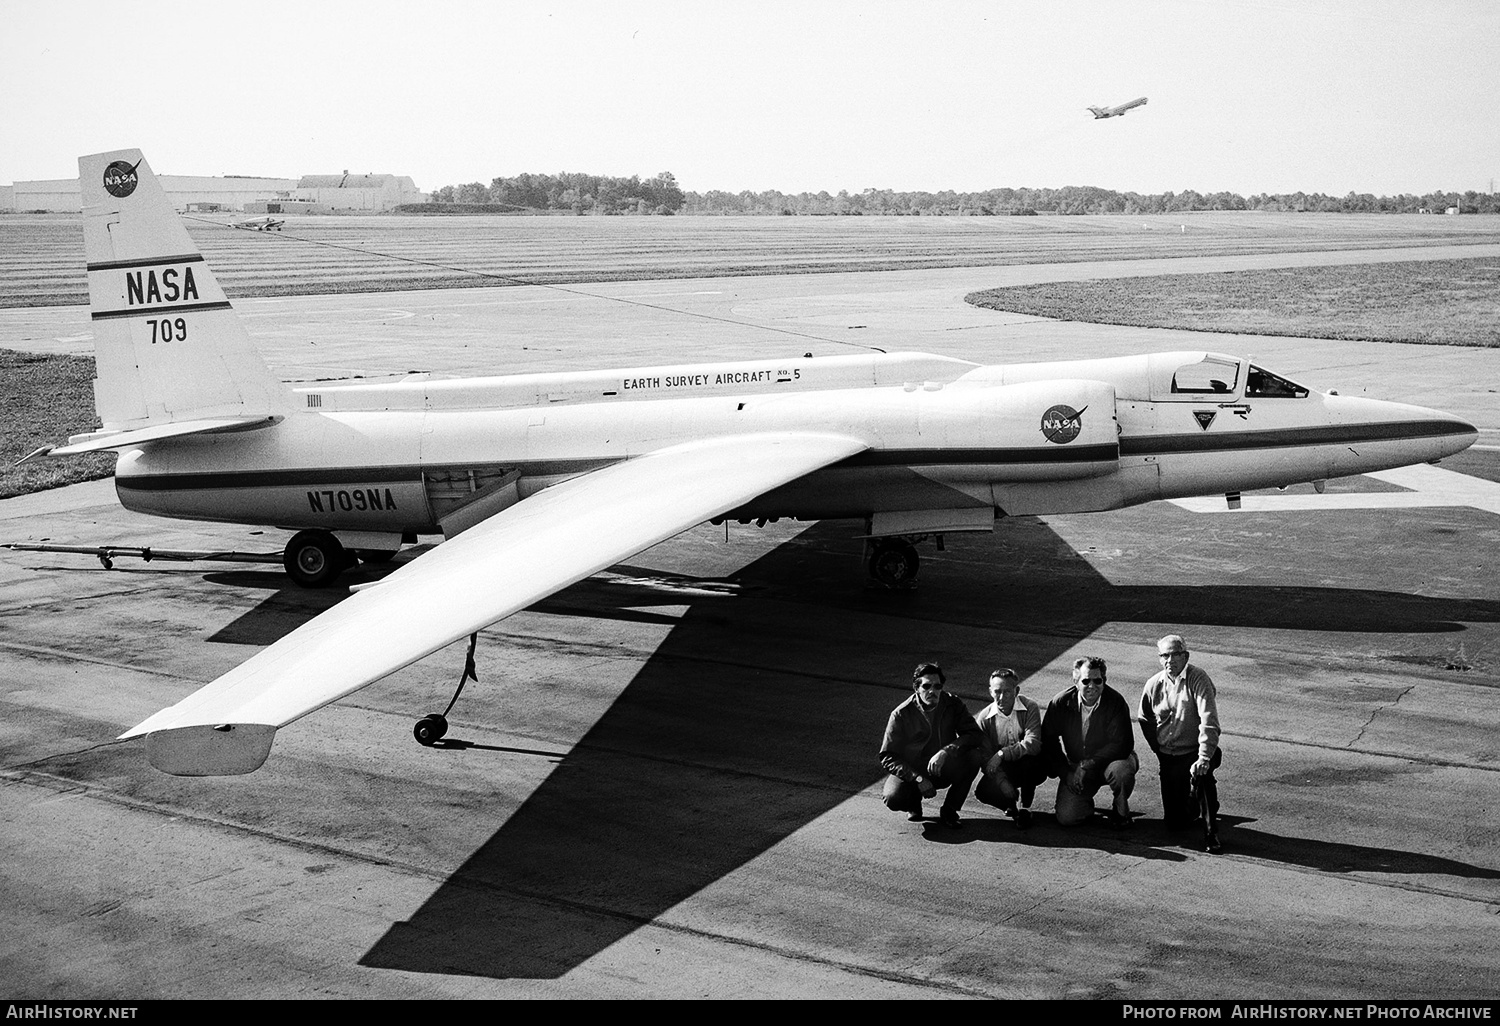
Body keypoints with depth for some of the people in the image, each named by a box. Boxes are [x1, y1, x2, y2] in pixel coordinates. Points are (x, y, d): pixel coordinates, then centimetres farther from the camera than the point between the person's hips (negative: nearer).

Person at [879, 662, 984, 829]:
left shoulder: (953, 704, -9)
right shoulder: (900, 714, -15)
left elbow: (976, 734, -17)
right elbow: (887, 757, -13)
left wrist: (946, 751, -32)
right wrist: (918, 779, -25)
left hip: (943, 769, 2)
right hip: (910, 771, -2)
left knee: (973, 757, -27)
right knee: (893, 798, -32)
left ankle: (949, 811, -7)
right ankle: (914, 801, 9)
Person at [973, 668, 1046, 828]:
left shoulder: (1030, 708, -15)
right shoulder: (984, 717, -8)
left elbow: (1033, 744, -28)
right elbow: (986, 756, -12)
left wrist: (1002, 754, -35)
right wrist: (1003, 782, -29)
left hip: (1030, 769, -2)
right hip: (1003, 770, 2)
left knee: (1028, 757, -37)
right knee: (983, 792, -27)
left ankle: (1025, 808, -14)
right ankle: (1012, 803, 10)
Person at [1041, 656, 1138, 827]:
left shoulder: (1116, 702, -17)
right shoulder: (1061, 704, -10)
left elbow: (1122, 745, -22)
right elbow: (1048, 743, -1)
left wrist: (1088, 764, -26)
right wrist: (1065, 773, -10)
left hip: (1109, 761, -1)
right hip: (1075, 767, 2)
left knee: (1121, 771, -38)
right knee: (1066, 818, -16)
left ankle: (1121, 811, -4)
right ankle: (1086, 805, 23)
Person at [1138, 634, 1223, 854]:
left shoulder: (1198, 680, -14)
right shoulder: (1154, 685, 1)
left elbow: (1209, 722, -23)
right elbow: (1145, 720, 18)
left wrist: (1204, 758, -33)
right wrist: (1159, 750, 12)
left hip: (1195, 752, -4)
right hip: (1168, 758, 4)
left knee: (1201, 774, -39)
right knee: (1175, 820, 3)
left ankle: (1211, 833, -22)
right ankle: (1197, 807, 39)